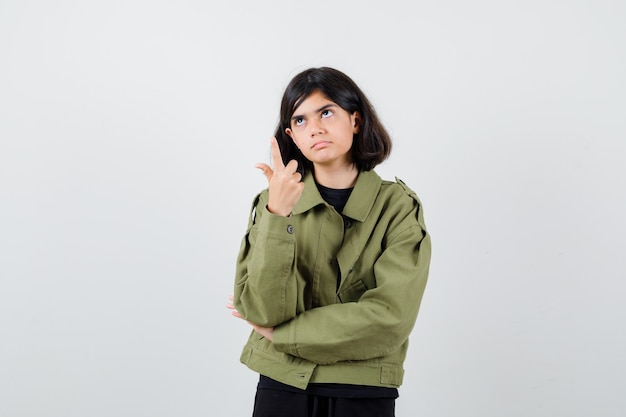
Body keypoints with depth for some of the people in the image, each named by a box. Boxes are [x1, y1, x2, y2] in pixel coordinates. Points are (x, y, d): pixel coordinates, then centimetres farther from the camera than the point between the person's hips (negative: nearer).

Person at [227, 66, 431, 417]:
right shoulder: (273, 202, -3)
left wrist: (280, 333, -12)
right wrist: (278, 216, -25)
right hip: (282, 388, 1)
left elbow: (391, 316, -17)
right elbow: (264, 312, -13)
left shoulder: (398, 206, -7)